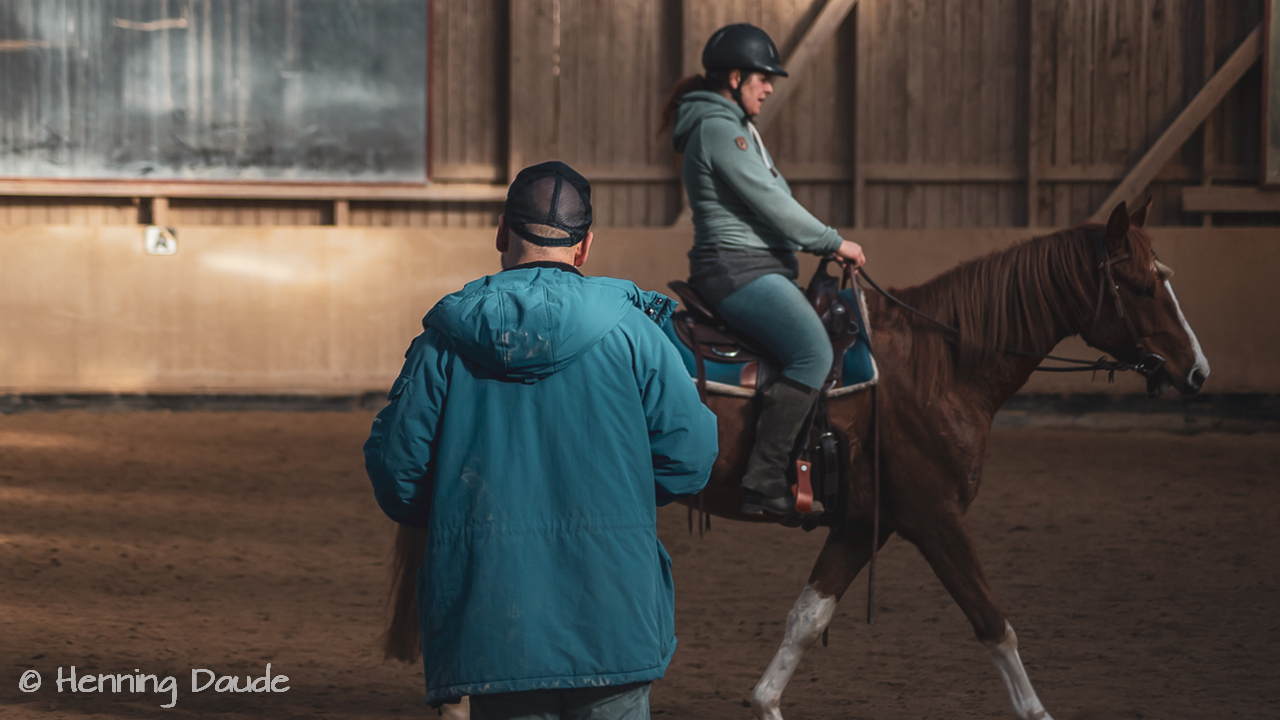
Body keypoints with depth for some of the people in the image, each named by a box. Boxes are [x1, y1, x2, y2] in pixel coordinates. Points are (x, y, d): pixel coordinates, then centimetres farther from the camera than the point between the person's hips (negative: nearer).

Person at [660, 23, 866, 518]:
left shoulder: (734, 126, 22)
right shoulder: (719, 129, -12)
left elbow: (770, 204, 25)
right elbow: (770, 203, -14)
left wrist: (824, 244, 15)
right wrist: (834, 243, -5)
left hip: (763, 267, 12)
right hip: (737, 269, -12)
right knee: (813, 352, -27)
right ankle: (764, 483, -30)